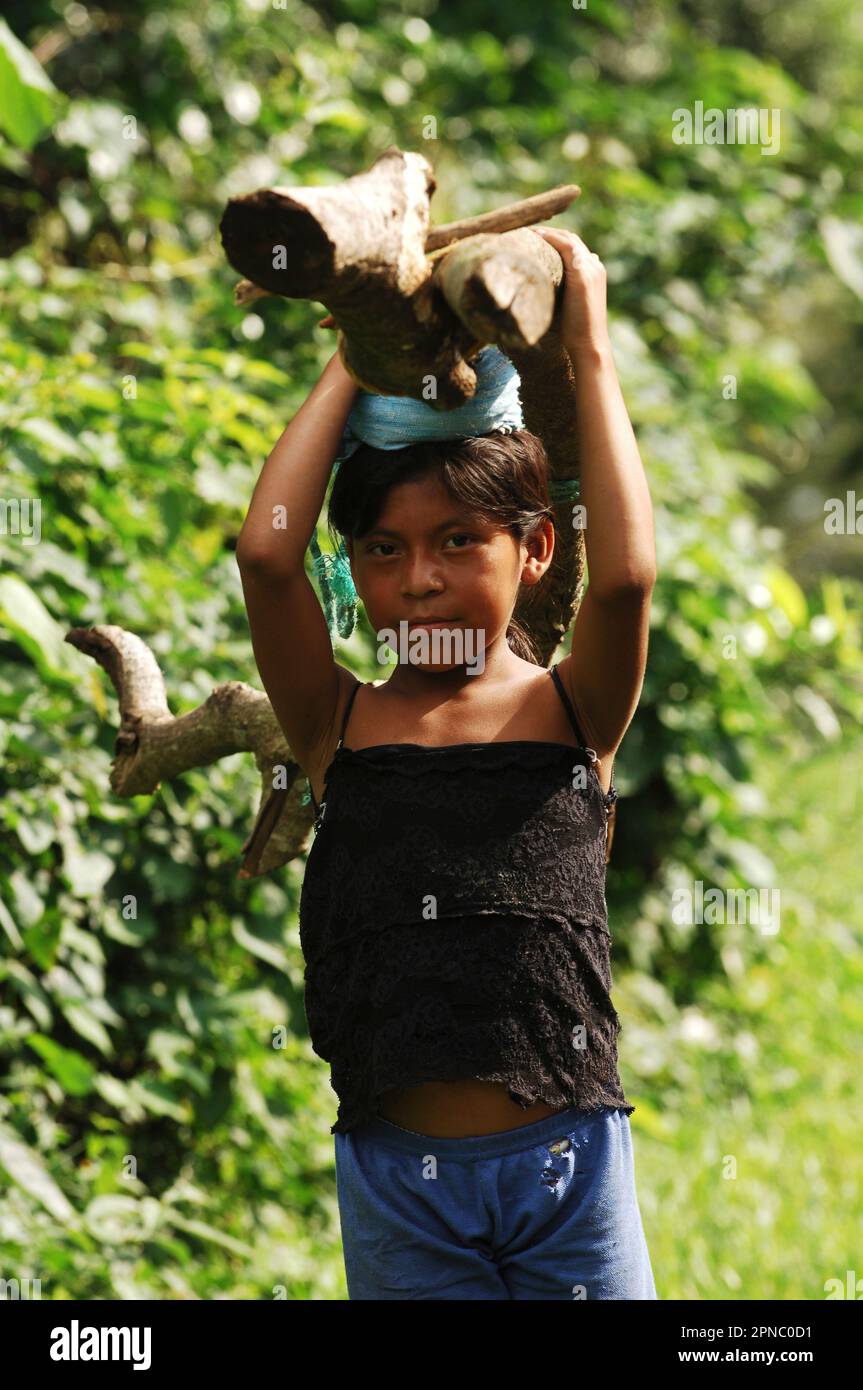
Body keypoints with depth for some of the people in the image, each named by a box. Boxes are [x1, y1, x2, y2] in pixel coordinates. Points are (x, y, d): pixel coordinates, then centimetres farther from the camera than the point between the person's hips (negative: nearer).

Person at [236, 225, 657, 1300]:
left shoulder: (570, 711, 1)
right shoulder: (341, 722, 3)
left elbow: (625, 574, -18)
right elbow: (266, 551, -12)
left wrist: (589, 350, -9)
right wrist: (357, 362, -2)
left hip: (567, 1159, -1)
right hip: (397, 1169, 1)